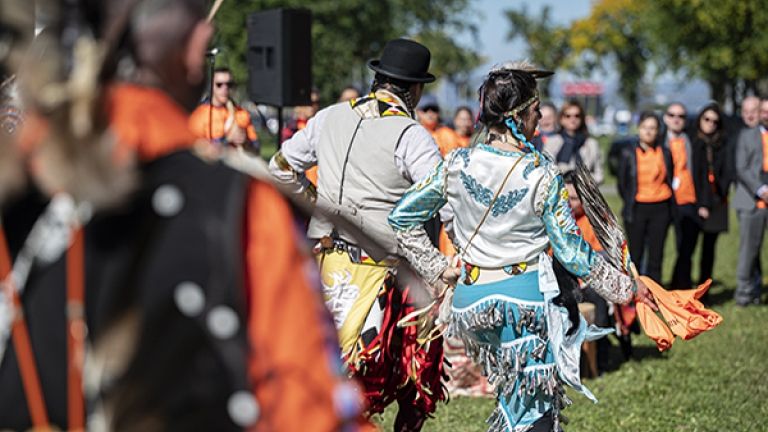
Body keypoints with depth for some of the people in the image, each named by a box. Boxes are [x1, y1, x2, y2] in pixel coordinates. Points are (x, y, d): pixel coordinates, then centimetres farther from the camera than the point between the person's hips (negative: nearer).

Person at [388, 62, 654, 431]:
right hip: (525, 297, -4)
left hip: (469, 300, 4)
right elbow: (572, 253, -9)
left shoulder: (458, 164, -4)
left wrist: (436, 269, 10)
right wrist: (627, 289, 3)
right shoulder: (543, 177, -14)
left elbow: (402, 216, 3)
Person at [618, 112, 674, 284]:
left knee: (656, 255, 4)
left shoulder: (665, 153, 5)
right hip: (637, 210, -2)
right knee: (635, 254, 1)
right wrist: (630, 204, 4)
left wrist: (670, 206, 5)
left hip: (661, 209, 2)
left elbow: (670, 180, 12)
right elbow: (621, 183, 5)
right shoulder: (629, 153, 0)